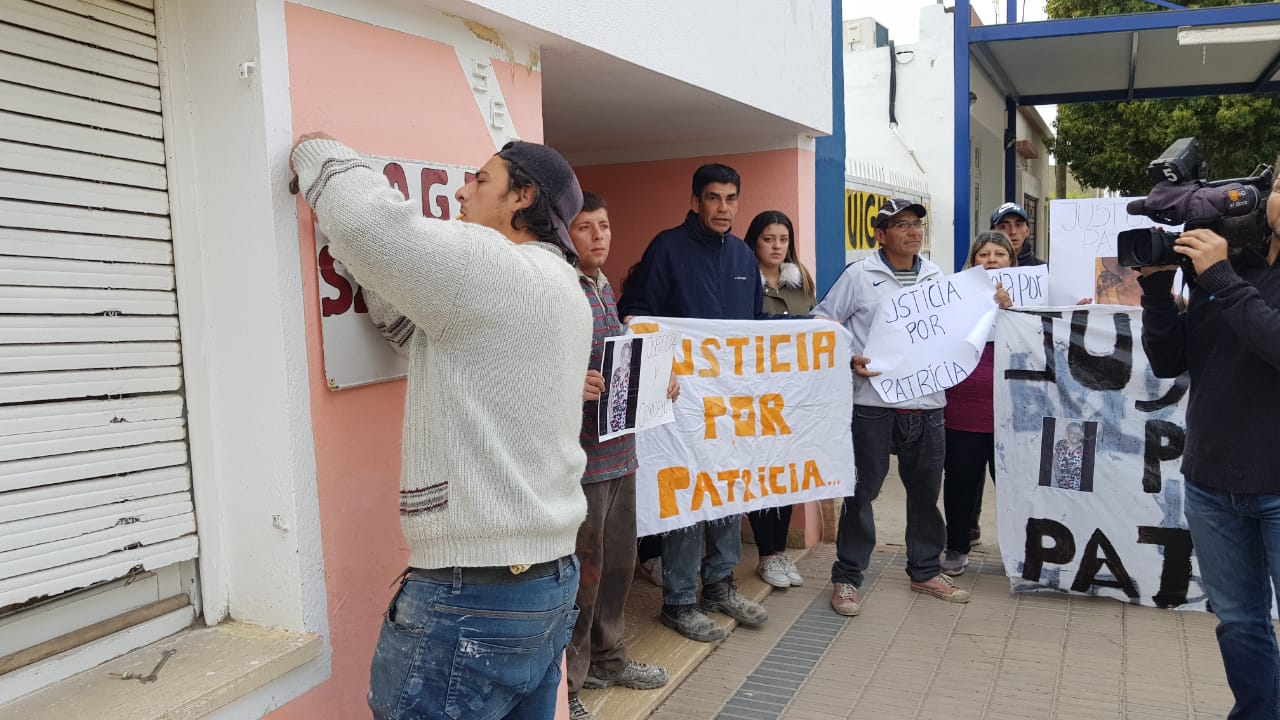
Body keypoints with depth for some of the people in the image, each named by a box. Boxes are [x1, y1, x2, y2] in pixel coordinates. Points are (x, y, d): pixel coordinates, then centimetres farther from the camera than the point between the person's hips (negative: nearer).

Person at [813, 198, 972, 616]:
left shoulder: (935, 277, 12)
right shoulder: (859, 276, -3)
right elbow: (821, 323, -3)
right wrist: (848, 360, -16)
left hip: (927, 404, 5)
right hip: (873, 404, -5)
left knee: (926, 492, 14)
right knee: (861, 492, 3)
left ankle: (925, 572, 31)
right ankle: (846, 577, 15)